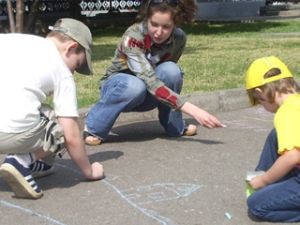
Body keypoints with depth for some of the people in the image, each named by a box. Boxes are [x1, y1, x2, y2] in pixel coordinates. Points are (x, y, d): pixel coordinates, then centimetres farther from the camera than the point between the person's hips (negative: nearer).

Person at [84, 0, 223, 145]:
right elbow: (150, 82, -43)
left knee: (170, 69, -28)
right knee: (135, 86, -39)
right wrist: (192, 110, -50)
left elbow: (171, 76, 0)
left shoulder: (179, 38, -17)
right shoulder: (133, 37, -33)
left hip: (146, 96, 4)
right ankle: (93, 128, -18)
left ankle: (175, 126, -9)